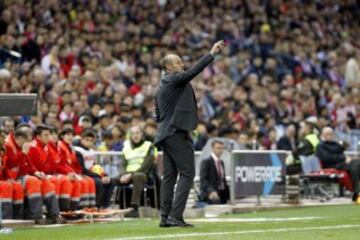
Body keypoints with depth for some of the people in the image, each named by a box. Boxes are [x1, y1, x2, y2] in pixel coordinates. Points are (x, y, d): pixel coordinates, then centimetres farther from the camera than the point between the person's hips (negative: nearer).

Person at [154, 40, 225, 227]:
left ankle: (165, 217, 7)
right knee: (187, 173, -9)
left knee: (169, 176, 9)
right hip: (177, 133, -10)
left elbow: (158, 115, 22)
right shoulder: (175, 79, -7)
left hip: (165, 133, 10)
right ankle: (175, 216, -15)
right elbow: (193, 71, -20)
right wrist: (212, 54, -18)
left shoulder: (161, 87, 20)